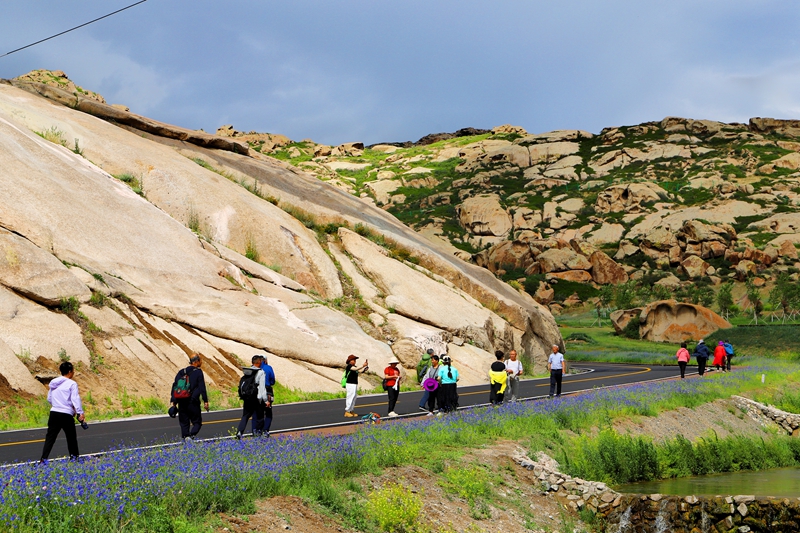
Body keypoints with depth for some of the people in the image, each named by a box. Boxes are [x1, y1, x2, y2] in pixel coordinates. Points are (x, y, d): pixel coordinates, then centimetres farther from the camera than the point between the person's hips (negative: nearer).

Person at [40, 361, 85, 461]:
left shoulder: (53, 383, 11)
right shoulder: (72, 384, -7)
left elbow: (49, 398, 18)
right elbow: (76, 399, -16)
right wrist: (80, 413, -20)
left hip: (54, 413, 4)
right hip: (66, 415, -4)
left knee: (50, 438, 3)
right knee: (71, 437, 13)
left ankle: (44, 459, -6)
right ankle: (74, 456, 21)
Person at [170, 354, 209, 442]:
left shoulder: (181, 372, 12)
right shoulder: (198, 372, -2)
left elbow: (174, 386, 10)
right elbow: (202, 387, -8)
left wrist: (173, 401, 12)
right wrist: (205, 401, -8)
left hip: (181, 402, 4)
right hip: (193, 402, -4)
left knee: (184, 422, 11)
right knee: (197, 422, 3)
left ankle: (185, 436, -5)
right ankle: (192, 435, -21)